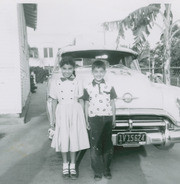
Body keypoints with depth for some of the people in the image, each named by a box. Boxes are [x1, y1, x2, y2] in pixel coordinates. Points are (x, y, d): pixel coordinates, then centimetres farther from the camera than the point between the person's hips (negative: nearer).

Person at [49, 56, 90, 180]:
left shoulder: (77, 83, -1)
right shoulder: (56, 83, 0)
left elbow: (81, 100, 3)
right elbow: (54, 101, 4)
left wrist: (82, 116, 1)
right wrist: (54, 117, 2)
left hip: (75, 113, 0)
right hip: (61, 113, 1)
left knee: (74, 139, 6)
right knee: (63, 139, 7)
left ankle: (72, 166, 21)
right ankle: (65, 165, 25)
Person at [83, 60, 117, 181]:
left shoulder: (109, 87, 4)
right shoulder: (88, 87, 1)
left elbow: (112, 104, 8)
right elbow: (87, 105, 4)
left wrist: (113, 119, 6)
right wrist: (86, 120, 2)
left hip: (107, 118, 1)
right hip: (94, 118, -1)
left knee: (107, 144, 7)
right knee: (95, 145, 1)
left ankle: (106, 169, 21)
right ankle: (97, 171, 12)